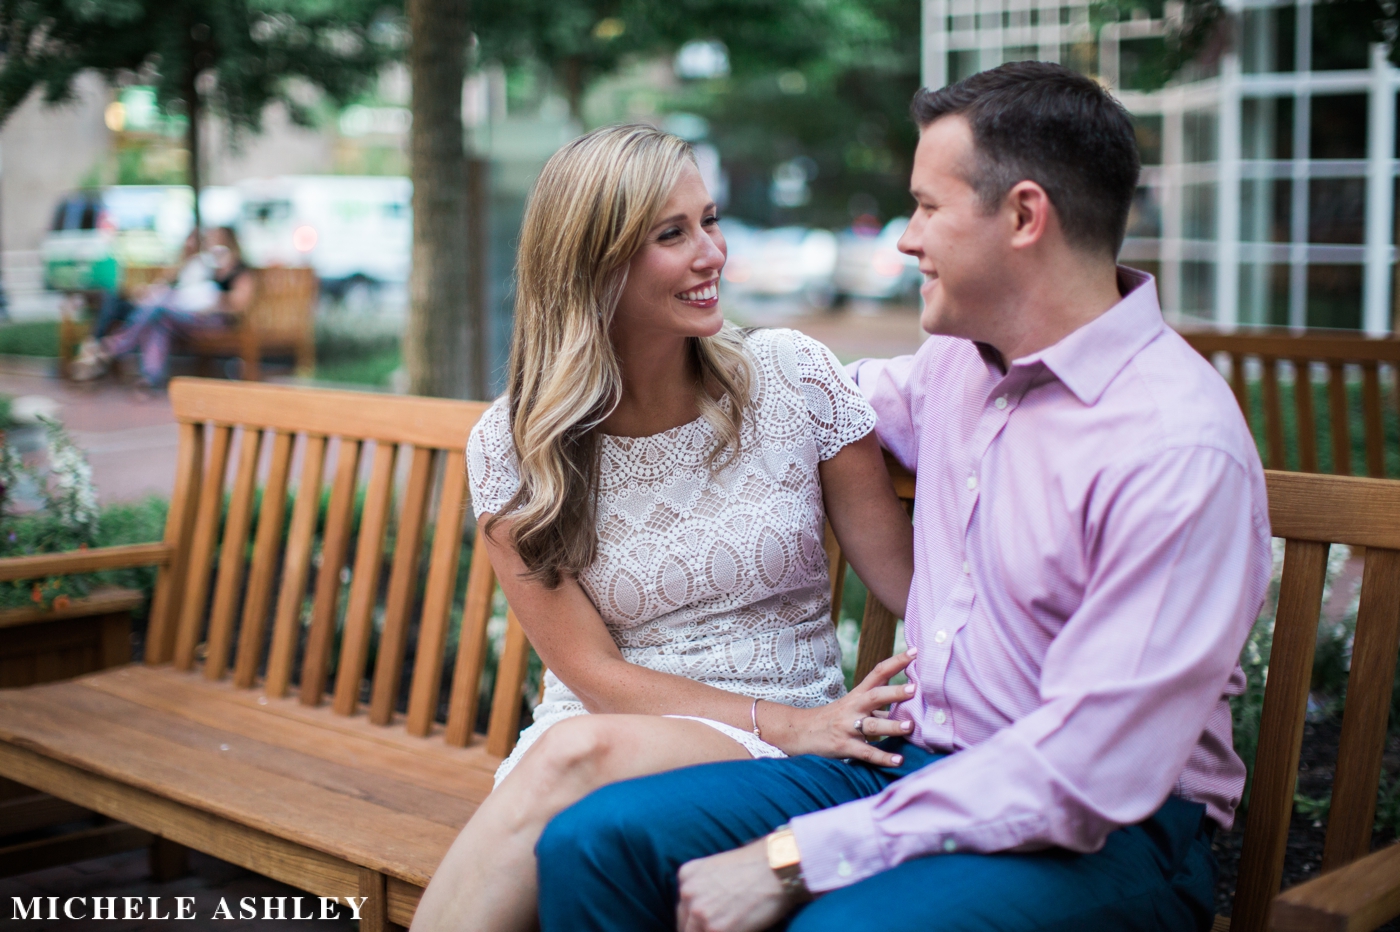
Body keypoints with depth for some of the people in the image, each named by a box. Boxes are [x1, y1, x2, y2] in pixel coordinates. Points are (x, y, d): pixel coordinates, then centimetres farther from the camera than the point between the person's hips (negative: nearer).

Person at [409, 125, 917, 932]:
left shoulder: (792, 376, -1)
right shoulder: (513, 447, -1)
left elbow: (912, 584, 1)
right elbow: (593, 673, -5)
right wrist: (785, 724, -17)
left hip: (774, 761, 0)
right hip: (613, 725, 1)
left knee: (579, 752, -32)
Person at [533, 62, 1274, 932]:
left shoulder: (1181, 446, -20)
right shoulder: (959, 362, 7)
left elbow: (1082, 772, -24)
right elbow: (853, 393, 34)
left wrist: (794, 859, -24)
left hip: (1102, 834, -7)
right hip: (919, 764, 7)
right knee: (592, 844, -12)